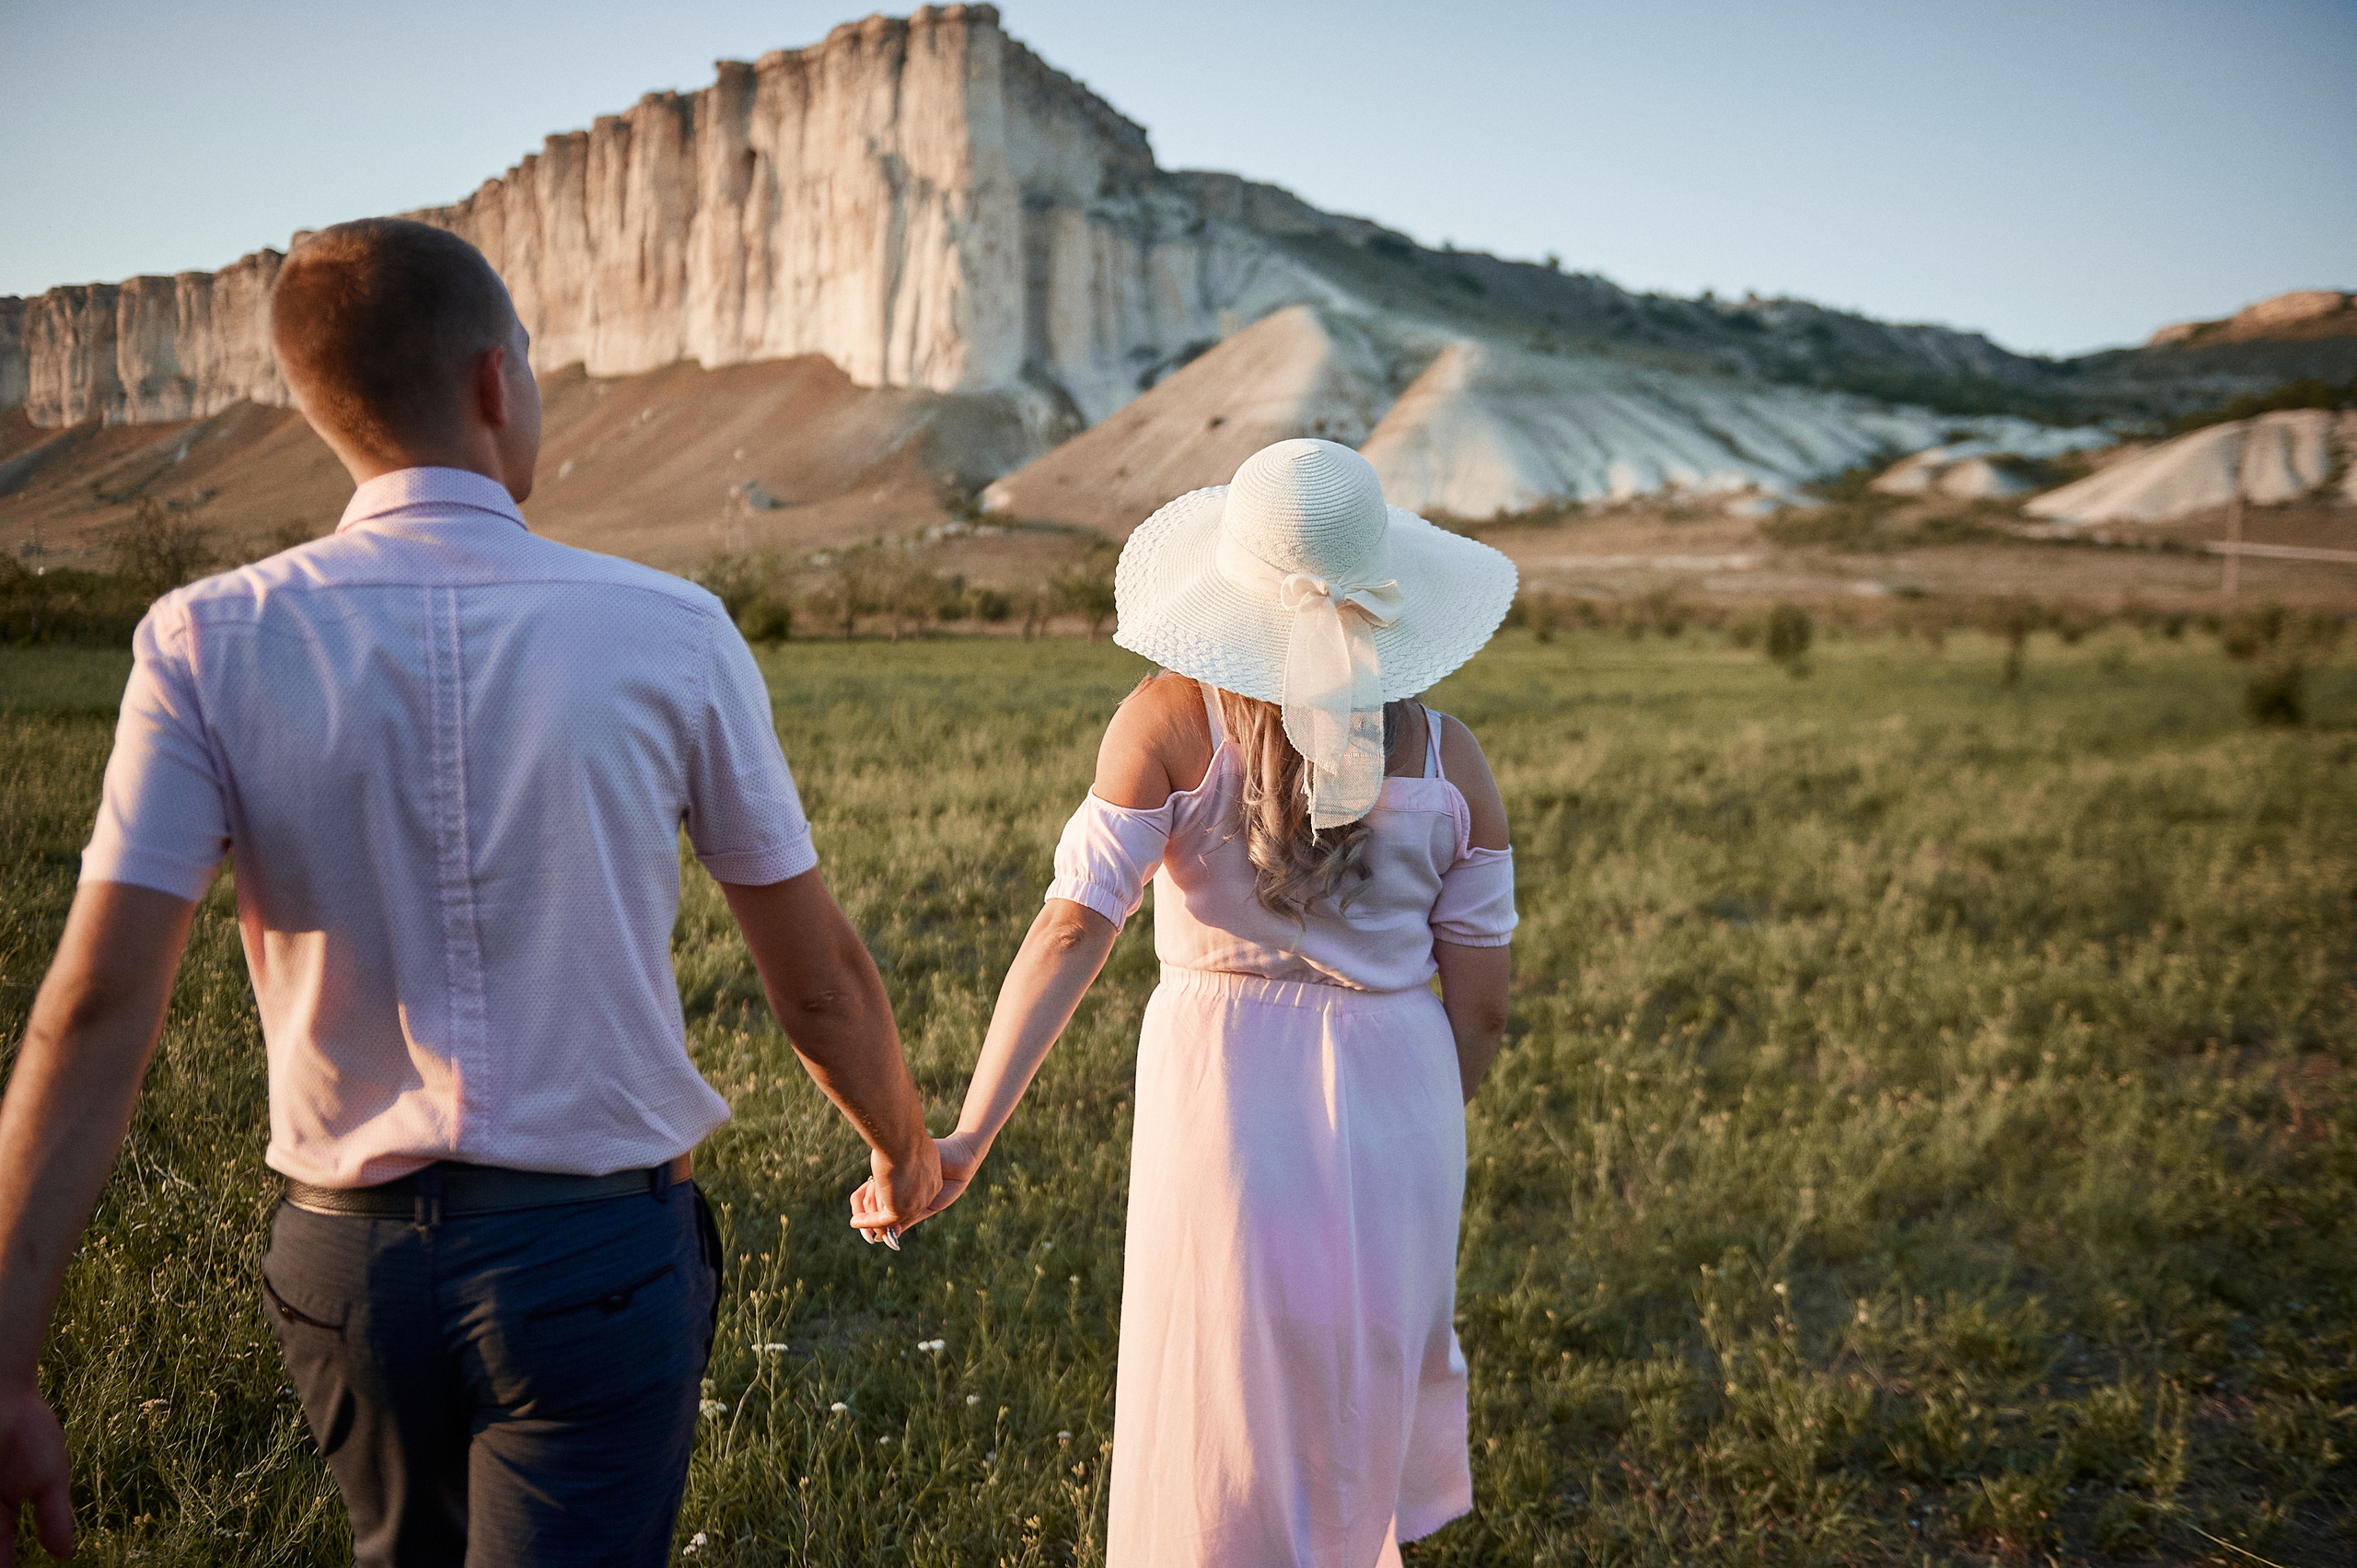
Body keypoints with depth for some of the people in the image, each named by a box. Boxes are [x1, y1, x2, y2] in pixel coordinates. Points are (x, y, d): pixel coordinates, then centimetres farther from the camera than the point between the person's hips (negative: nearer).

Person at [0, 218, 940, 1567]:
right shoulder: (675, 633, -10)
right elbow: (819, 980, -3)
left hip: (352, 1255, 4)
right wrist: (905, 1145, 15)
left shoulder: (207, 644, -8)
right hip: (602, 1252, -3)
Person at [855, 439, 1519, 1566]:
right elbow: (1479, 1007, 1)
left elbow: (1073, 927, -17)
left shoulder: (1172, 719, -10)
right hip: (1393, 1094, 2)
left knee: (1217, 1427, 17)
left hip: (1221, 1090, -1)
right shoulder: (1450, 762, -4)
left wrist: (969, 1137, -17)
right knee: (1359, 1416, 24)